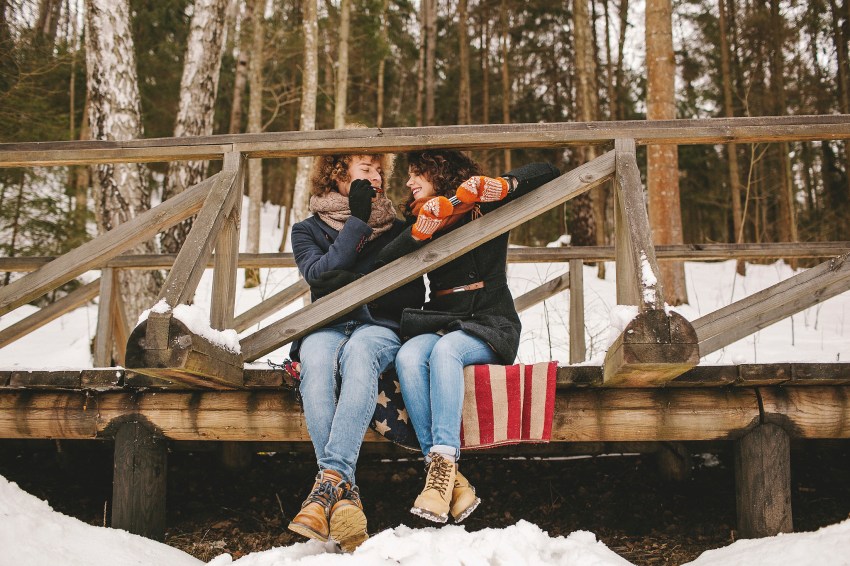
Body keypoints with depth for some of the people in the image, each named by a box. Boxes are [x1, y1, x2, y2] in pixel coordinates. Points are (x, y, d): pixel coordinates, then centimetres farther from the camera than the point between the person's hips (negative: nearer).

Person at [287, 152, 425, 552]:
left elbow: (414, 295, 7)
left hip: (379, 327, 0)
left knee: (357, 353, -38)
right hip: (326, 326, 0)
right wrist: (358, 221, -6)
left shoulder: (396, 229, 18)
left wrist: (353, 283, -4)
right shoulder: (308, 230, 16)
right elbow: (318, 274, -6)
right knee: (316, 361, -37)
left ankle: (330, 480, -48)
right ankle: (345, 492, -44)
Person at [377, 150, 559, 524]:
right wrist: (423, 228, -17)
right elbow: (385, 263, -1)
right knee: (408, 357, -30)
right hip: (440, 323, 3)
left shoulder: (487, 208, 6)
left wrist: (501, 186, -13)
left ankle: (444, 461, -42)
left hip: (490, 325, -3)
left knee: (445, 350, -36)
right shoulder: (420, 220, 16)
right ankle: (450, 479, -37)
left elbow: (547, 173, 3)